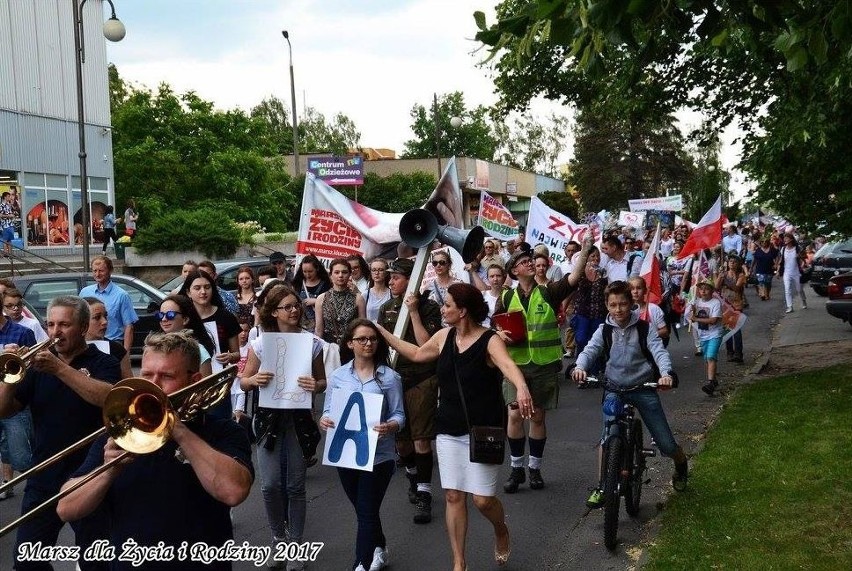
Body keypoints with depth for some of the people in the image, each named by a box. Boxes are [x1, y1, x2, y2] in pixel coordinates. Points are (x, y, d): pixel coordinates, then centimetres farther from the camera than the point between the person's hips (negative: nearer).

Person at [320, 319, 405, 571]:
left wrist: (390, 427, -26)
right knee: (363, 510, 19)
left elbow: (398, 415, -5)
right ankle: (378, 550, 42)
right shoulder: (338, 376, 2)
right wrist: (324, 420, -17)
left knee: (367, 513, 0)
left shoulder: (390, 377, -6)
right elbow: (328, 410, 6)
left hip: (378, 454, -4)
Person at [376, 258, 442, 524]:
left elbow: (426, 345, -17)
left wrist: (413, 312, -17)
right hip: (393, 380, 5)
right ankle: (413, 480, 36)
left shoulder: (429, 308, -6)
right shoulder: (386, 309, 8)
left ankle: (423, 496, -1)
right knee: (400, 439, 12)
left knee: (421, 440, -8)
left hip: (422, 382, -5)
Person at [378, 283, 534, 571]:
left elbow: (508, 365, -37)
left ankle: (501, 530, 31)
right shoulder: (444, 336, 3)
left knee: (482, 498, -4)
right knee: (453, 496, 4)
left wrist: (521, 389, -58)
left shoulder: (490, 340, -15)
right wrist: (383, 333, 22)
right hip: (449, 430, 5)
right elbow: (417, 354, 22)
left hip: (483, 430, -5)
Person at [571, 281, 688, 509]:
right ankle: (601, 488, -5)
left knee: (667, 444, 1)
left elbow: (659, 351, -18)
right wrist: (579, 367, -38)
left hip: (643, 389, -1)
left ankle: (681, 468, 35)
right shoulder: (604, 330, -1)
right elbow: (590, 350, -15)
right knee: (607, 438, -18)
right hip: (614, 390, 1)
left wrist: (666, 374, -39)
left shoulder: (644, 328, -5)